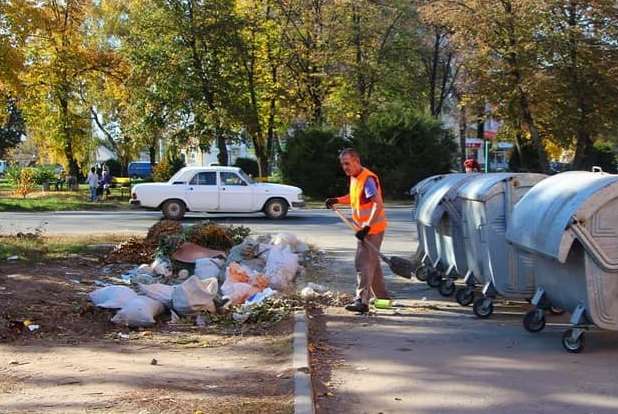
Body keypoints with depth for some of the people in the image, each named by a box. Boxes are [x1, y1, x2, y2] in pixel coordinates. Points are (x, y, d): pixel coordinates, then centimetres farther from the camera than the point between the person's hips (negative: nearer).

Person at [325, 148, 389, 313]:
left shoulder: (368, 179, -21)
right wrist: (337, 200, 11)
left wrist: (367, 227, -34)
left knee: (363, 263, -12)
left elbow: (378, 204, -29)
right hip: (365, 228, 10)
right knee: (372, 262, 18)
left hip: (372, 229, -10)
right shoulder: (354, 178, 9)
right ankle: (382, 297, 29)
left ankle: (362, 301, -13)